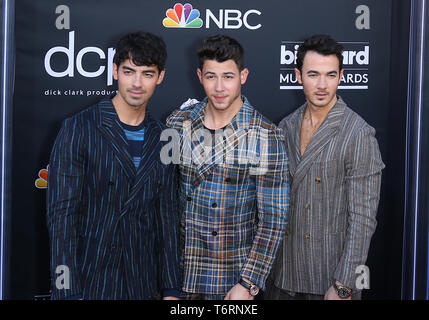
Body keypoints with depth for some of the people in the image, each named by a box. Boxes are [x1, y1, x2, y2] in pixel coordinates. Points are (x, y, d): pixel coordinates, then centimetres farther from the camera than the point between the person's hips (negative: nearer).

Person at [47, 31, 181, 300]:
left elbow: (167, 216, 7)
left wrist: (171, 289, 5)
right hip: (88, 284, -3)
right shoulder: (78, 129, -9)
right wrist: (69, 292, -17)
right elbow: (62, 214, -12)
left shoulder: (163, 140, 5)